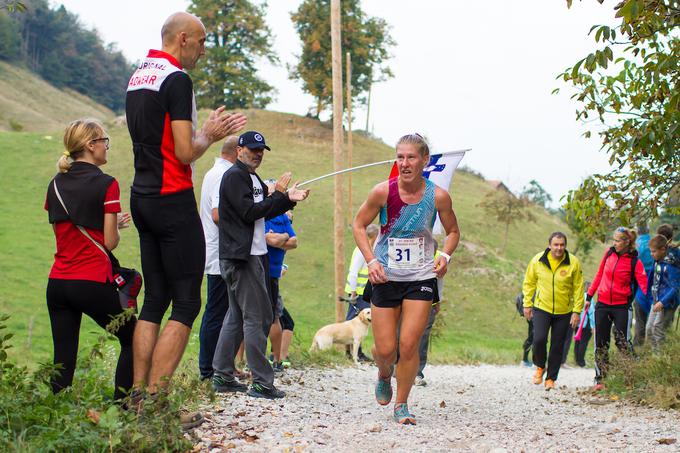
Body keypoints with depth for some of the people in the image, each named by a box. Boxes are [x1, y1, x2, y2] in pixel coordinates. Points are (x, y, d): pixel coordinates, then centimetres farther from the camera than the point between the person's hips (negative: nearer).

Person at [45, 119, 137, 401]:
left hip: (57, 281, 5)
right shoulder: (106, 185, -9)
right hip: (94, 282, -5)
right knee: (132, 340, 12)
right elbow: (110, 242, -10)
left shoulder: (56, 184, 9)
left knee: (63, 358, 4)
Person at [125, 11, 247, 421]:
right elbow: (186, 153, -16)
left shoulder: (137, 77, 15)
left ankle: (137, 399, 9)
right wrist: (210, 135, 2)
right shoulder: (177, 79, -13)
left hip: (143, 198, 9)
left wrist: (207, 130, 20)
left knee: (154, 300, 12)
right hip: (173, 200, -9)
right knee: (187, 304, -5)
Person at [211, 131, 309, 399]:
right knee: (257, 317, -10)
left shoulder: (253, 178, 21)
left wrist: (288, 199, 9)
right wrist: (279, 194, -13)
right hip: (241, 258, -11)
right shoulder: (235, 176, -10)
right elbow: (249, 212, -19)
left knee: (237, 316, 12)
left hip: (253, 256, 11)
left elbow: (264, 213, 20)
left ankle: (222, 377, 17)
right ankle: (262, 383, -9)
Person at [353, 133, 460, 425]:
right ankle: (384, 375, 38)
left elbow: (453, 232, 9)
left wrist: (445, 255, -10)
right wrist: (370, 260, -10)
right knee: (385, 350, 1)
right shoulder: (383, 191, -12)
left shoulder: (438, 196, -9)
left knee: (409, 345, -8)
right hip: (386, 277, 0)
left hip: (421, 278, 0)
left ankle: (401, 405, 12)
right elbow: (358, 225, 2)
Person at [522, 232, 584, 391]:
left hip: (564, 312, 0)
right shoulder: (537, 260, -5)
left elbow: (578, 289, -3)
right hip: (541, 308, 0)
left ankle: (551, 378, 20)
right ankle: (540, 367, 13)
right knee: (539, 339, -15)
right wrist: (527, 304, 4)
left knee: (557, 346, 5)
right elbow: (529, 283, 7)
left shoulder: (573, 263, -8)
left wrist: (577, 311, -6)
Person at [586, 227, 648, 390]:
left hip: (621, 306, -4)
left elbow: (644, 283, -14)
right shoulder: (609, 253, 5)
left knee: (622, 343, -7)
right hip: (602, 304, 5)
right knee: (601, 344, 7)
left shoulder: (634, 262, -8)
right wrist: (589, 295, 15)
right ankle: (600, 379, 13)